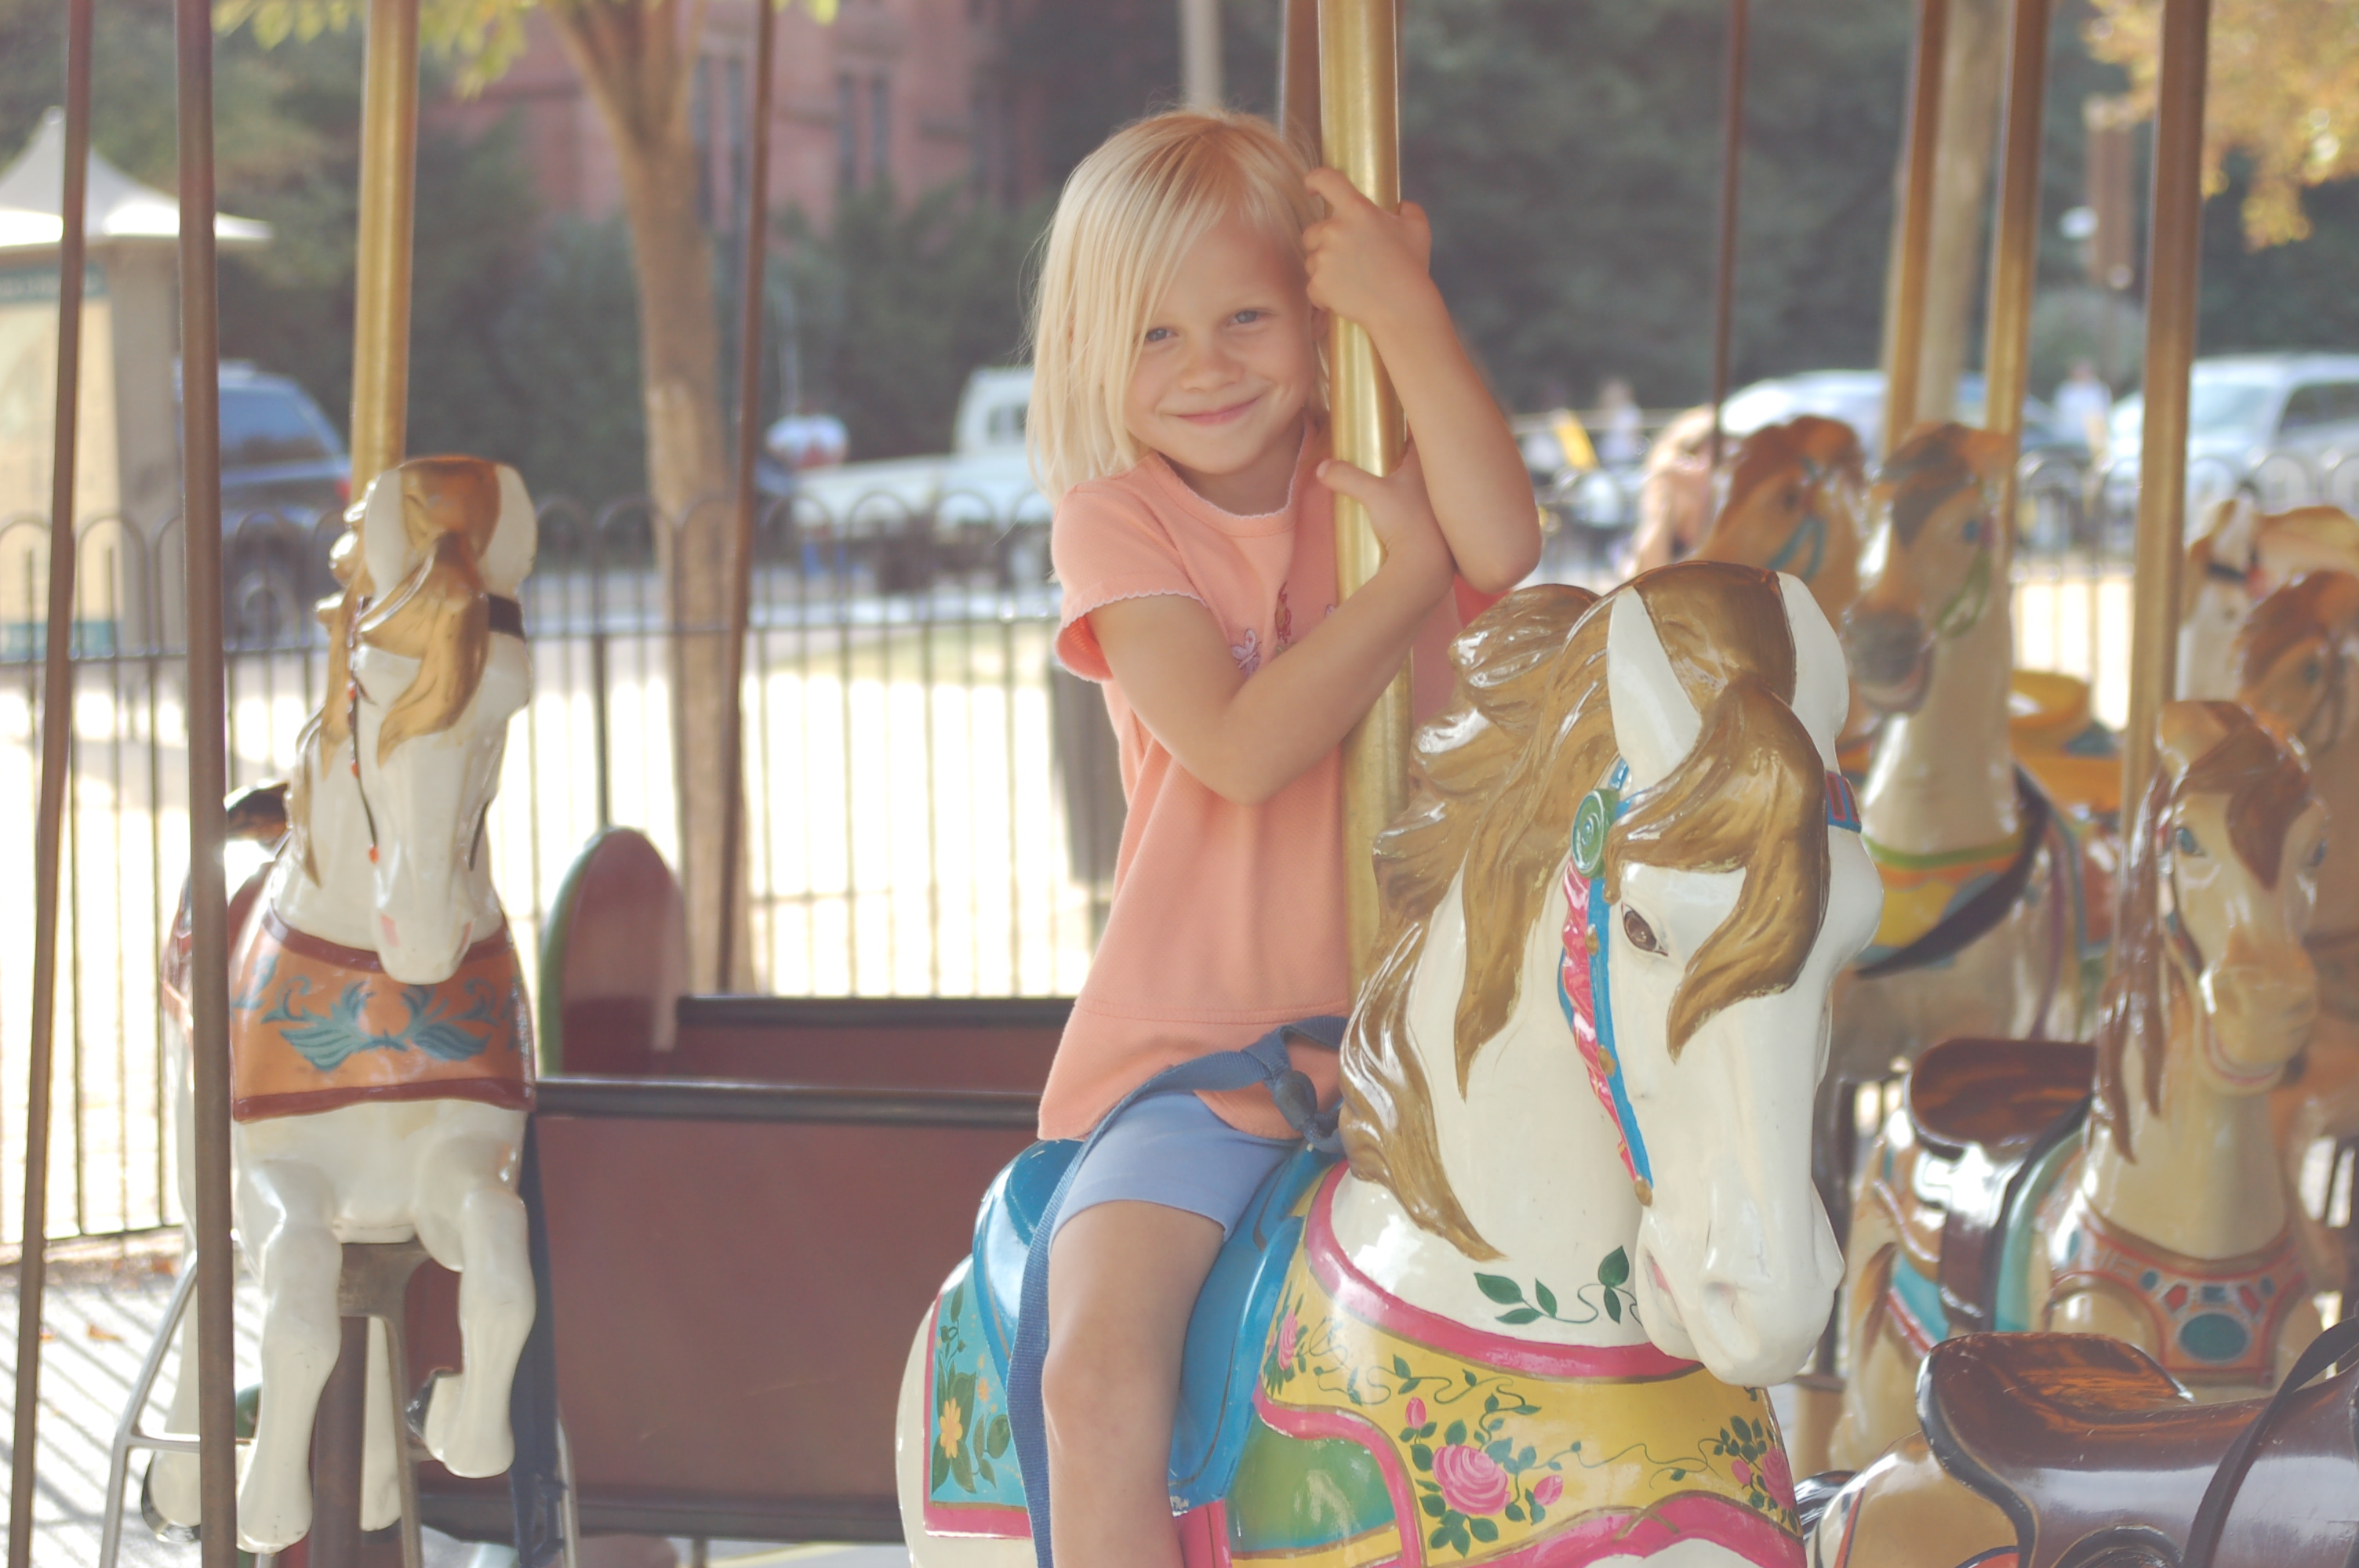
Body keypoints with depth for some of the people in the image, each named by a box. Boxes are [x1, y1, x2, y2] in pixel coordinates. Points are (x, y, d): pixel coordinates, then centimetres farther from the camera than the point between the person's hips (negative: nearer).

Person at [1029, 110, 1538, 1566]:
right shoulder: (1115, 521, 0)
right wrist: (1411, 575, -15)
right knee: (1101, 1370, -23)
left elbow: (1505, 545, -20)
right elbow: (1240, 747, -15)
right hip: (1193, 1054, -2)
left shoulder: (1388, 478, 6)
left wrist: (1413, 311, -23)